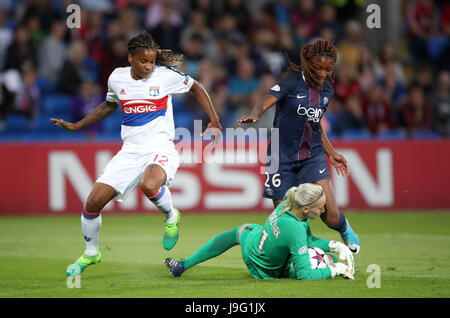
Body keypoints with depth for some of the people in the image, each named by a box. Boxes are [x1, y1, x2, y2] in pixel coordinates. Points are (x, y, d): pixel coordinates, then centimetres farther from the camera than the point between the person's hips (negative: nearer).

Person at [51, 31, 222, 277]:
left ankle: (171, 217, -4)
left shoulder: (165, 76, -5)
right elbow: (110, 105, 26)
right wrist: (75, 126, 25)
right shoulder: (117, 78, 5)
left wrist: (214, 123, 4)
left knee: (149, 185, -39)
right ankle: (91, 253, 20)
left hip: (160, 147, -4)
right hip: (130, 151, 4)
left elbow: (196, 88, 11)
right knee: (93, 203, -7)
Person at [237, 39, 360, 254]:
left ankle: (345, 230, 25)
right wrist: (254, 115, -44)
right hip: (283, 157, -3)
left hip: (312, 157, 3)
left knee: (330, 215, -9)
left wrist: (331, 153, 23)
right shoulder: (293, 81, -10)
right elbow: (265, 103, -22)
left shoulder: (327, 91, 7)